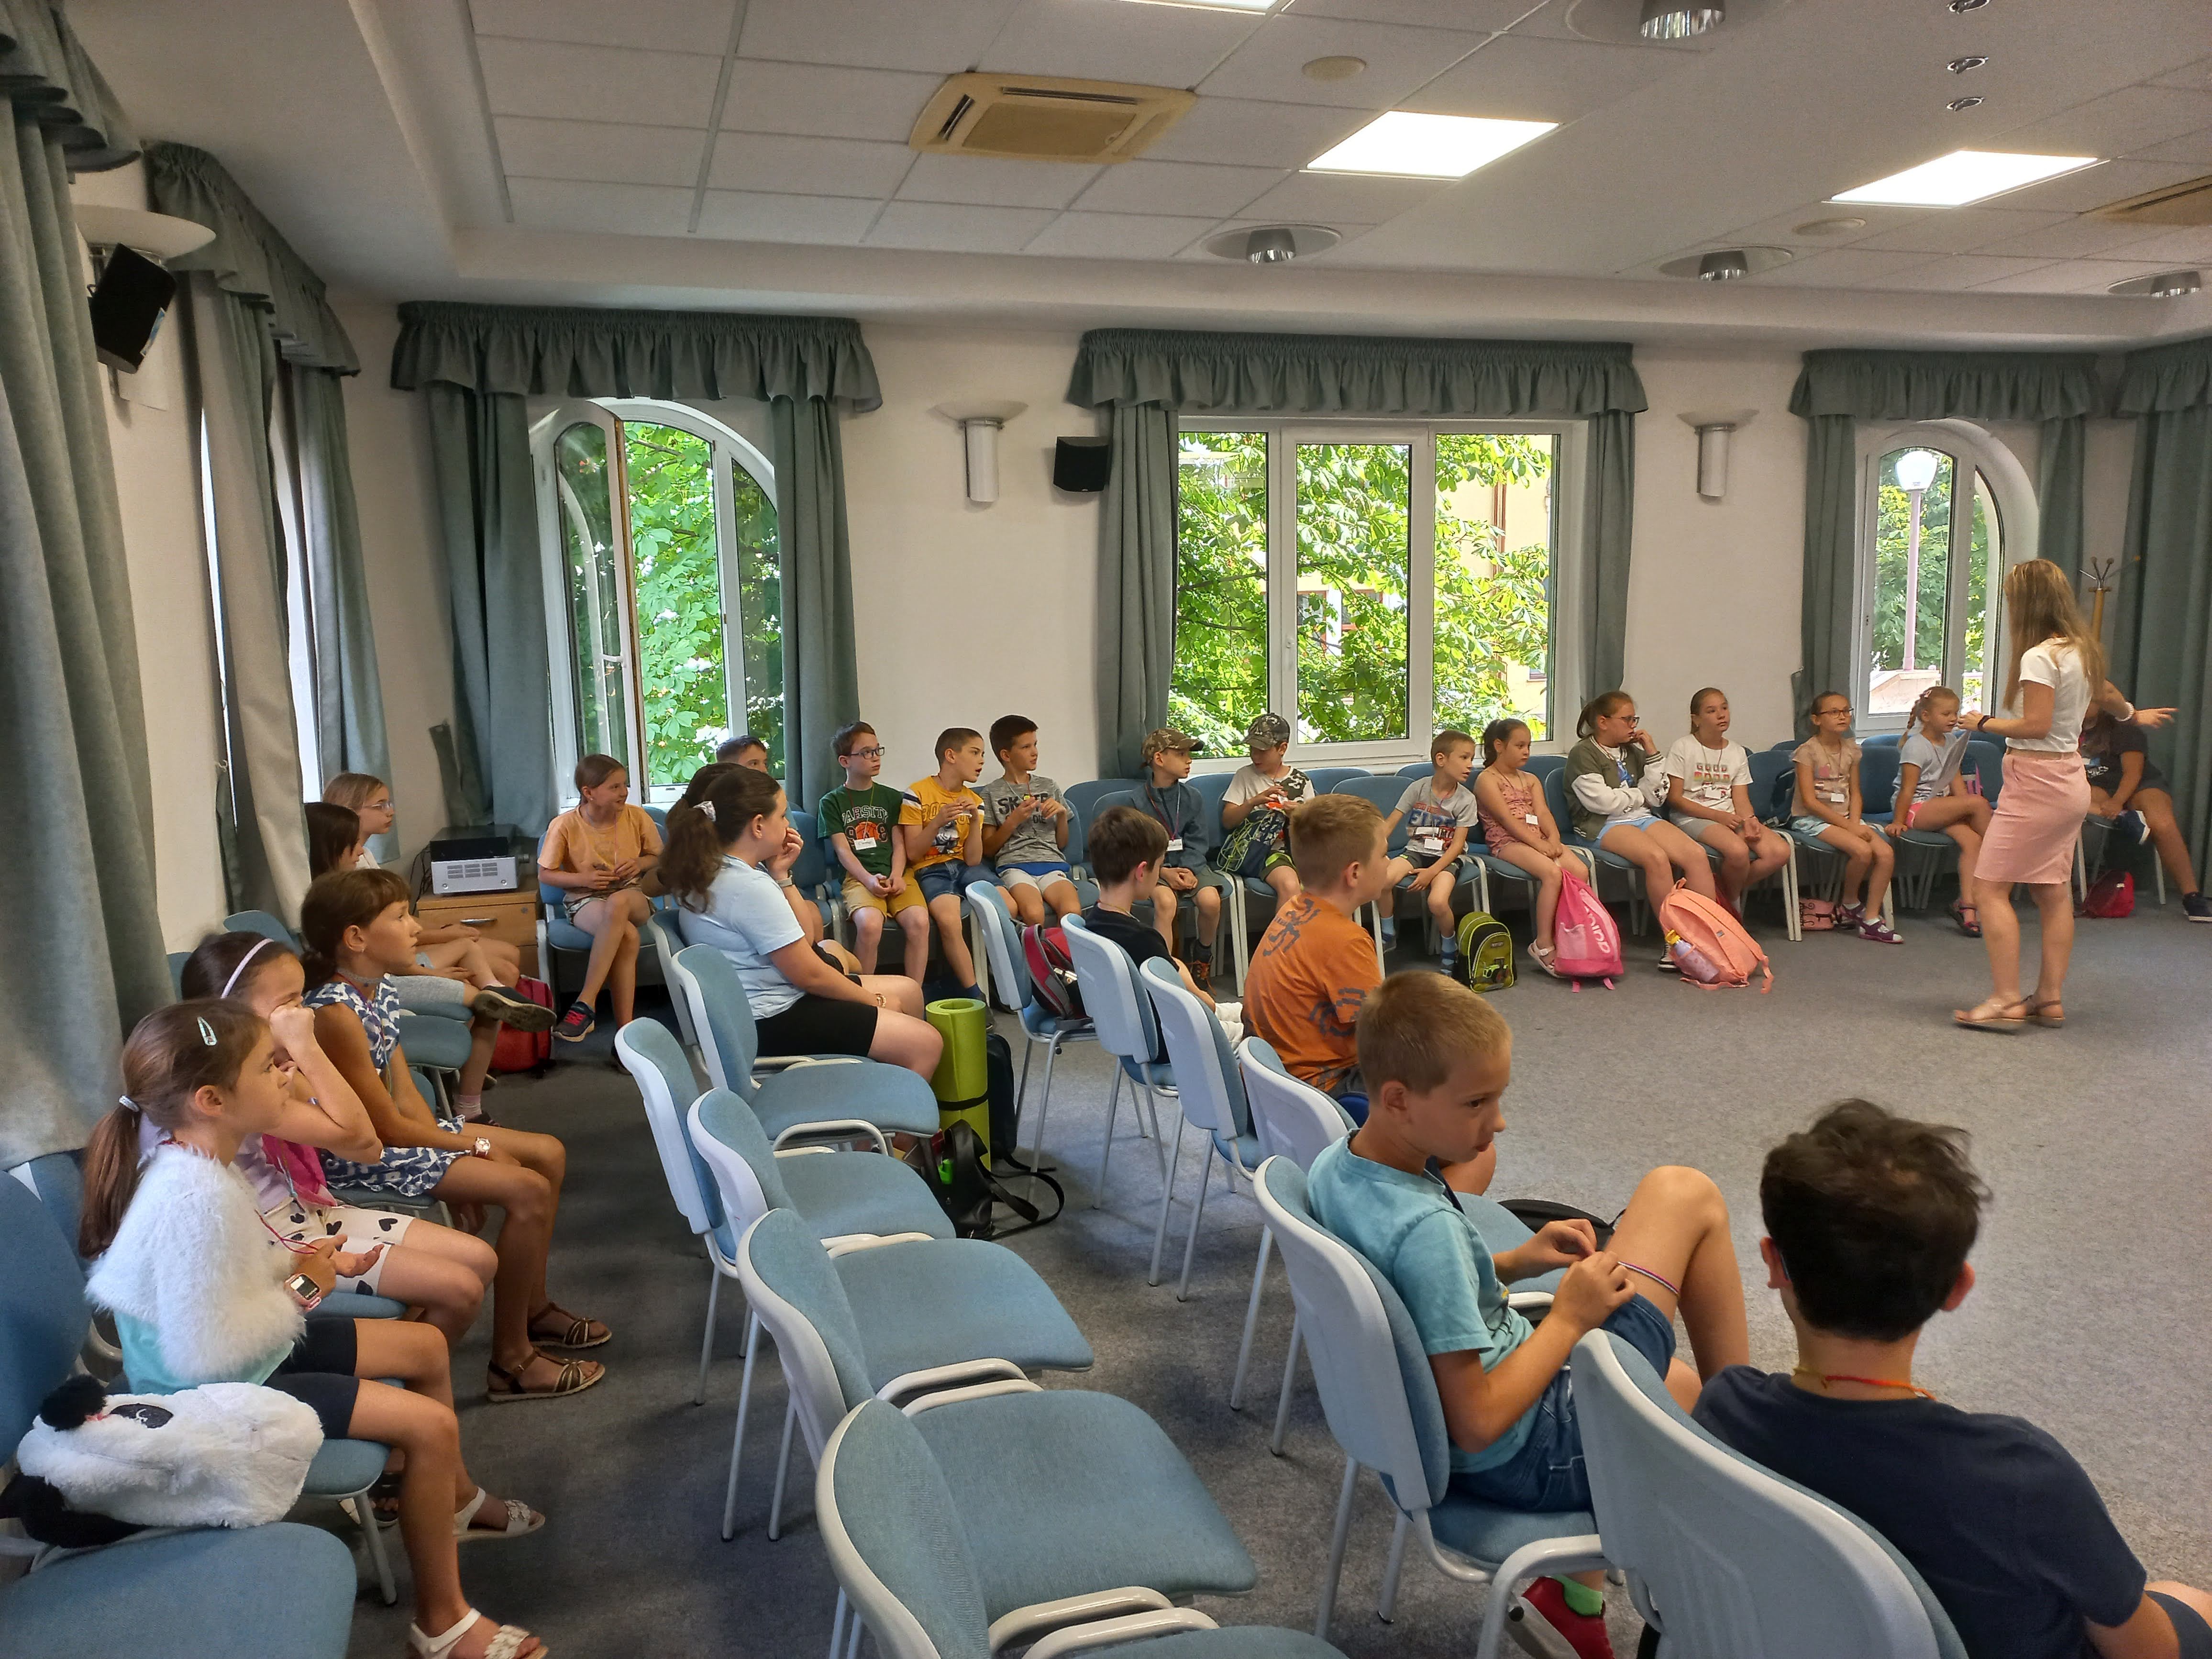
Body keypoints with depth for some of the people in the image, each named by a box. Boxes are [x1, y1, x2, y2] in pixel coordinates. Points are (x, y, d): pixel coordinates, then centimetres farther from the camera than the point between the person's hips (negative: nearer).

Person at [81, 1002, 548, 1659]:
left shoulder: (193, 1159, -4)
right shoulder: (196, 1198, -35)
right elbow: (203, 1354, -35)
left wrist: (298, 1261, -2)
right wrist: (299, 1290, -21)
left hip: (247, 1351, 10)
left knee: (426, 1347, 17)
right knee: (430, 1425, -15)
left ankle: (458, 1499, 42)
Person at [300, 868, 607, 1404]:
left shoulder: (379, 992, 3)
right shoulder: (335, 1013, -26)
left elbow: (407, 1097, 5)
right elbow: (386, 1126, -22)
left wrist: (458, 1150, -6)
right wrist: (477, 1148, -11)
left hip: (397, 1131, 10)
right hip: (356, 1158, -10)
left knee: (549, 1154, 9)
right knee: (527, 1191, -19)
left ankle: (534, 1308, 25)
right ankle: (511, 1361, -6)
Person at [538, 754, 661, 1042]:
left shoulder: (637, 817, -3)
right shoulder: (564, 826, -9)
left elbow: (658, 857, 14)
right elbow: (545, 875, 0)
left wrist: (641, 863, -10)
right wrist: (582, 879, -16)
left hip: (631, 896, 2)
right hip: (584, 900, -2)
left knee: (617, 903, -40)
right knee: (626, 935, -38)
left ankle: (585, 1004, -37)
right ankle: (625, 1027, -37)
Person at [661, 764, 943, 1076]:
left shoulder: (709, 872, 8)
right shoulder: (750, 887, -24)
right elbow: (809, 974, -20)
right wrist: (873, 1001, -5)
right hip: (772, 1021, -11)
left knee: (908, 992, 18)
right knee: (926, 1044, -15)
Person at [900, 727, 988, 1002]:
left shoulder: (974, 801, 12)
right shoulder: (918, 794, -5)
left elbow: (973, 860, 3)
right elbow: (913, 853, -7)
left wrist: (975, 821, -10)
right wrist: (938, 821, -20)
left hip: (962, 867, 5)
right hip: (930, 869, -5)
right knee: (949, 921, -34)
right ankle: (975, 996, -24)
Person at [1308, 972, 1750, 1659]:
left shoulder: (1333, 1167, -6)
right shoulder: (1427, 1228, -33)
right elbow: (1478, 1425, -28)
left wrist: (1513, 1263, 0)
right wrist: (1569, 1318, -16)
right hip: (1540, 1458, -8)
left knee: (1679, 1381, 35)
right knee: (1683, 1194, -2)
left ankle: (1576, 1594, 32)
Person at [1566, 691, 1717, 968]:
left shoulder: (1632, 751, 19)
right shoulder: (1582, 754, 0)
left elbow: (1656, 797, 13)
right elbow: (1602, 801, -11)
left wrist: (1652, 755, 5)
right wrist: (1640, 795, 4)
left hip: (1643, 818, 7)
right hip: (1604, 826, -7)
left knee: (1696, 854, -21)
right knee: (1657, 857, -35)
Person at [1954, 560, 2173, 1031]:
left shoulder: (2039, 658, -18)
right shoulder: (2081, 651, 12)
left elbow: (2035, 726, -22)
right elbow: (2107, 695, 31)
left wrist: (1984, 723, -7)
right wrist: (2134, 714, 51)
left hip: (2036, 781, -10)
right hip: (2069, 780, 10)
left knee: (1989, 888, -9)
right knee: (2054, 892, 13)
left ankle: (2005, 1001, -11)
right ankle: (2050, 999, 18)